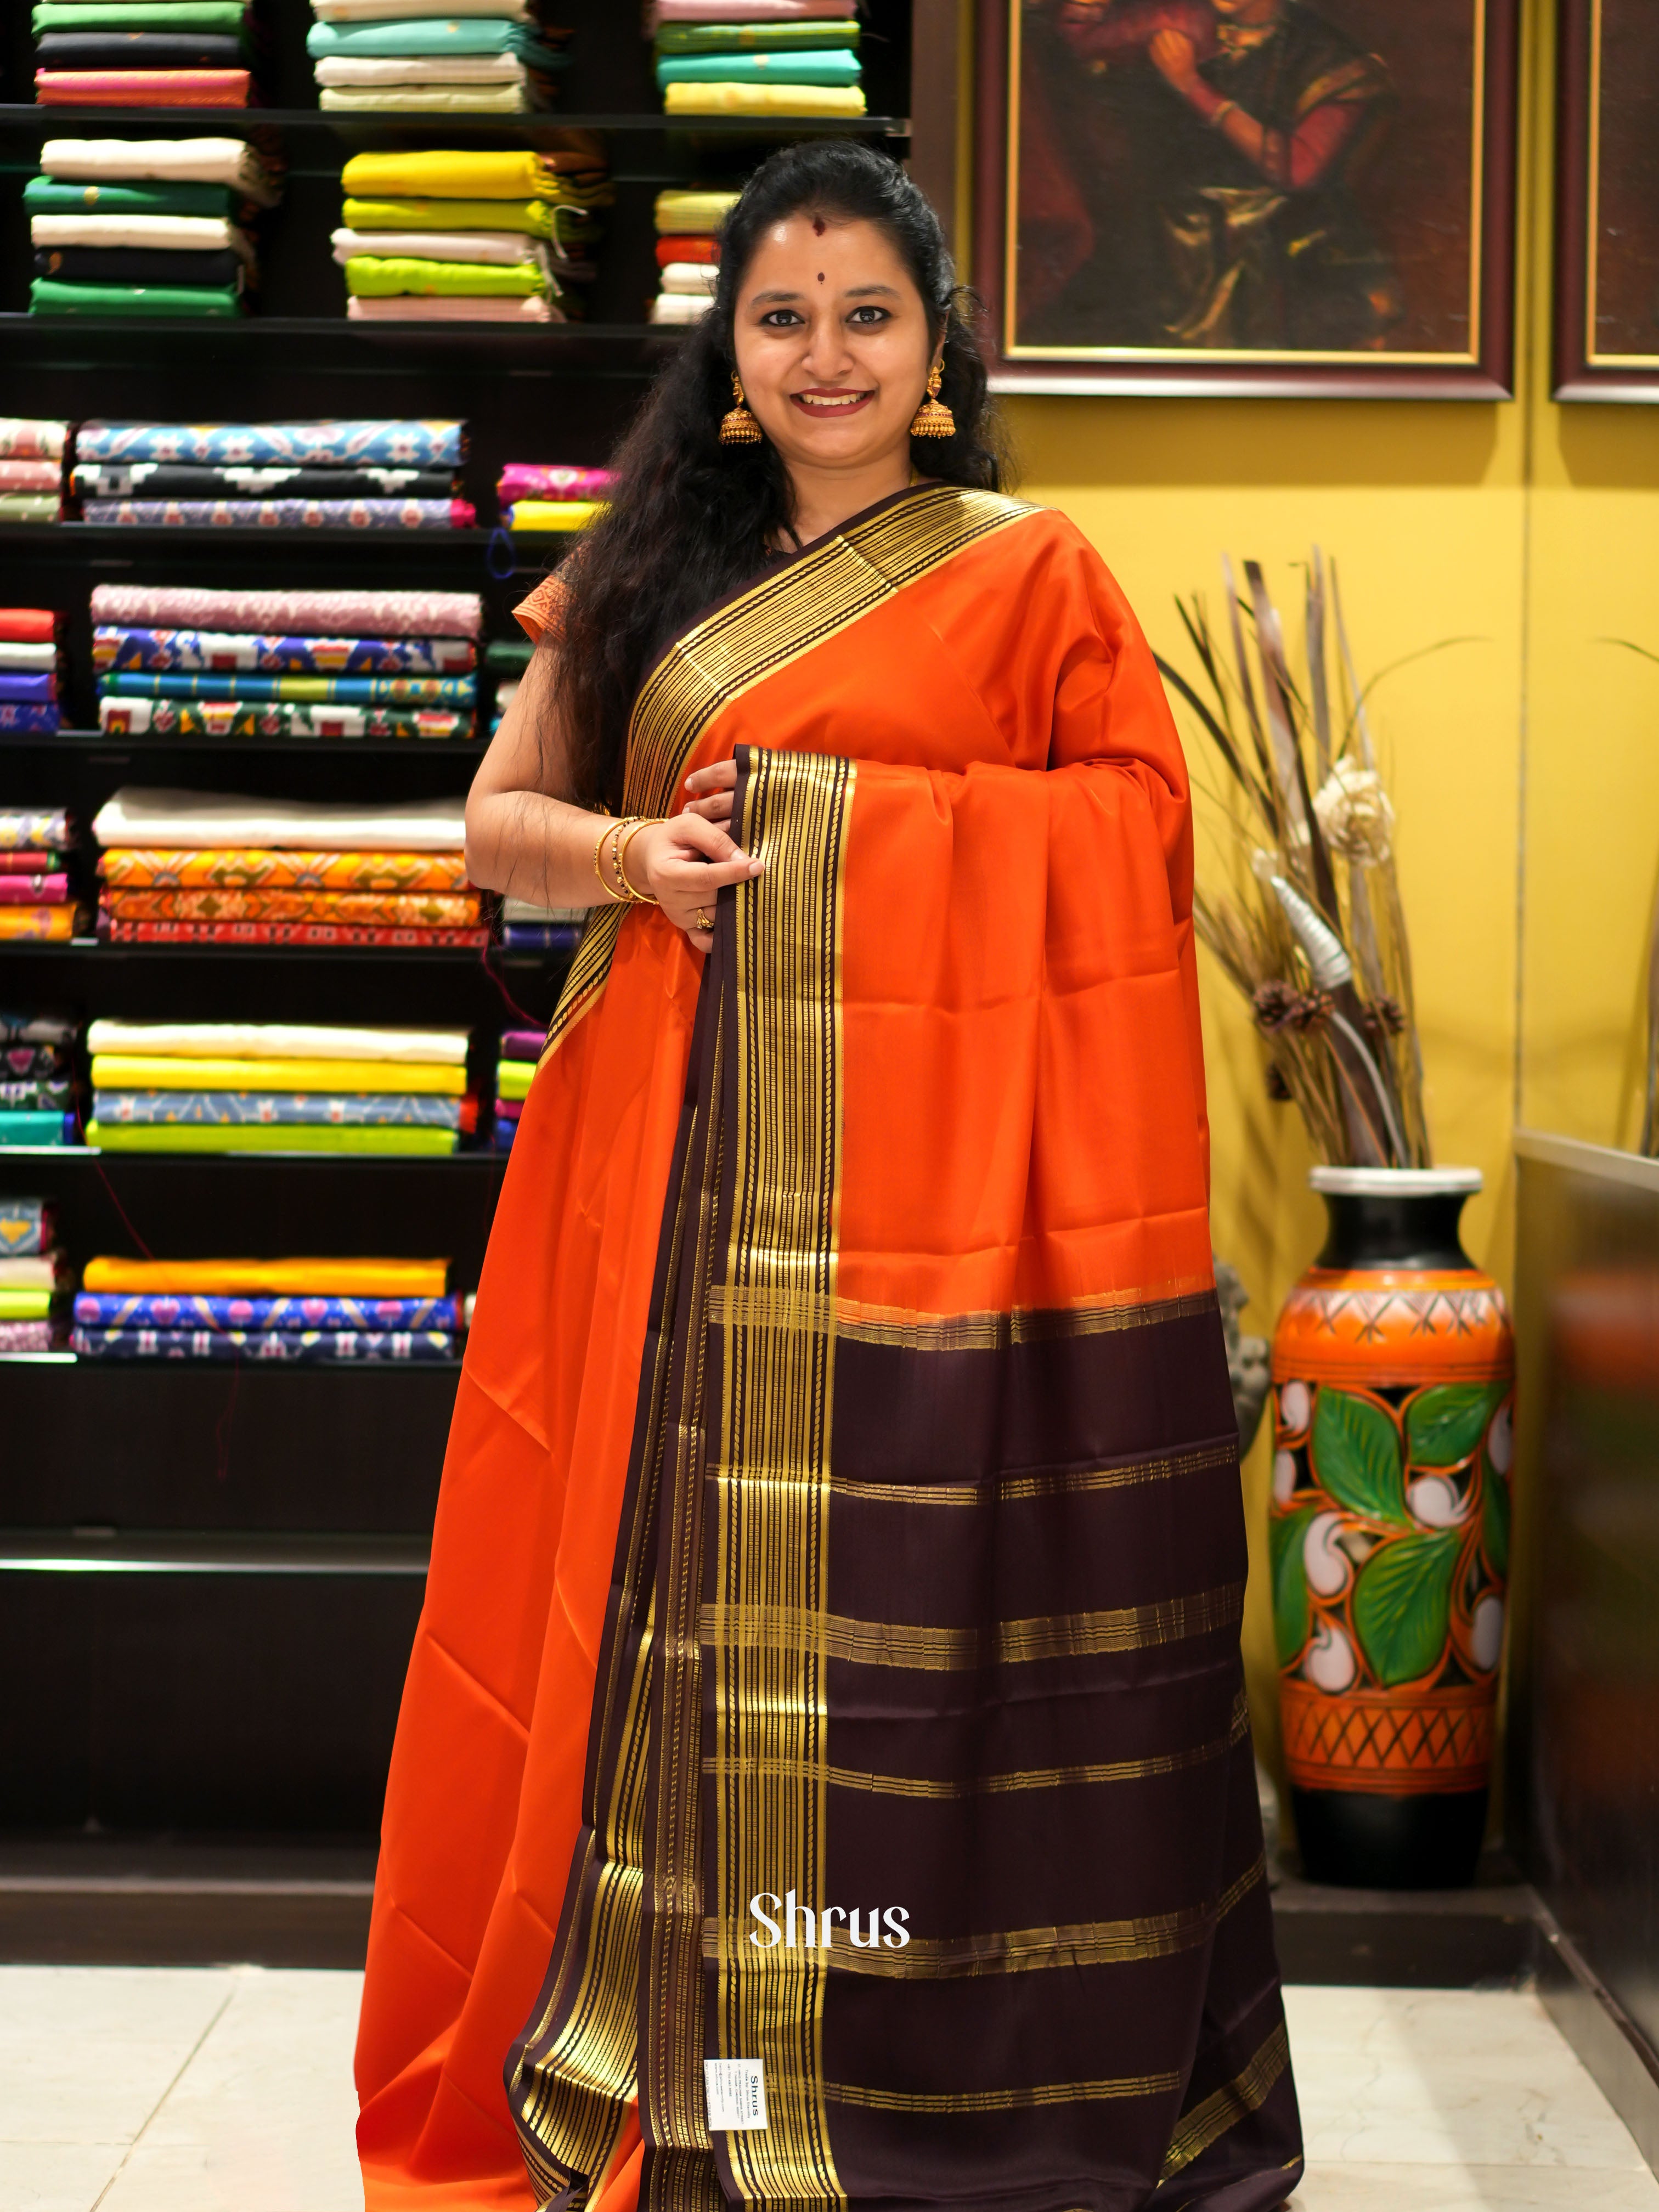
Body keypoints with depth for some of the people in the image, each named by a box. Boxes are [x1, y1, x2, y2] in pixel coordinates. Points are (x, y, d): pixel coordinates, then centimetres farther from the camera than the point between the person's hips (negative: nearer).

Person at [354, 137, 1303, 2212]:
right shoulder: (654, 569, 15)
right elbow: (500, 816, 15)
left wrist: (863, 819, -10)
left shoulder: (1031, 574, 4)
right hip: (676, 1169, 3)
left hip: (929, 1164, -3)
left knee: (902, 1609, -1)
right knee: (666, 1577, 5)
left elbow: (1136, 837, 0)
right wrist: (634, 852, -6)